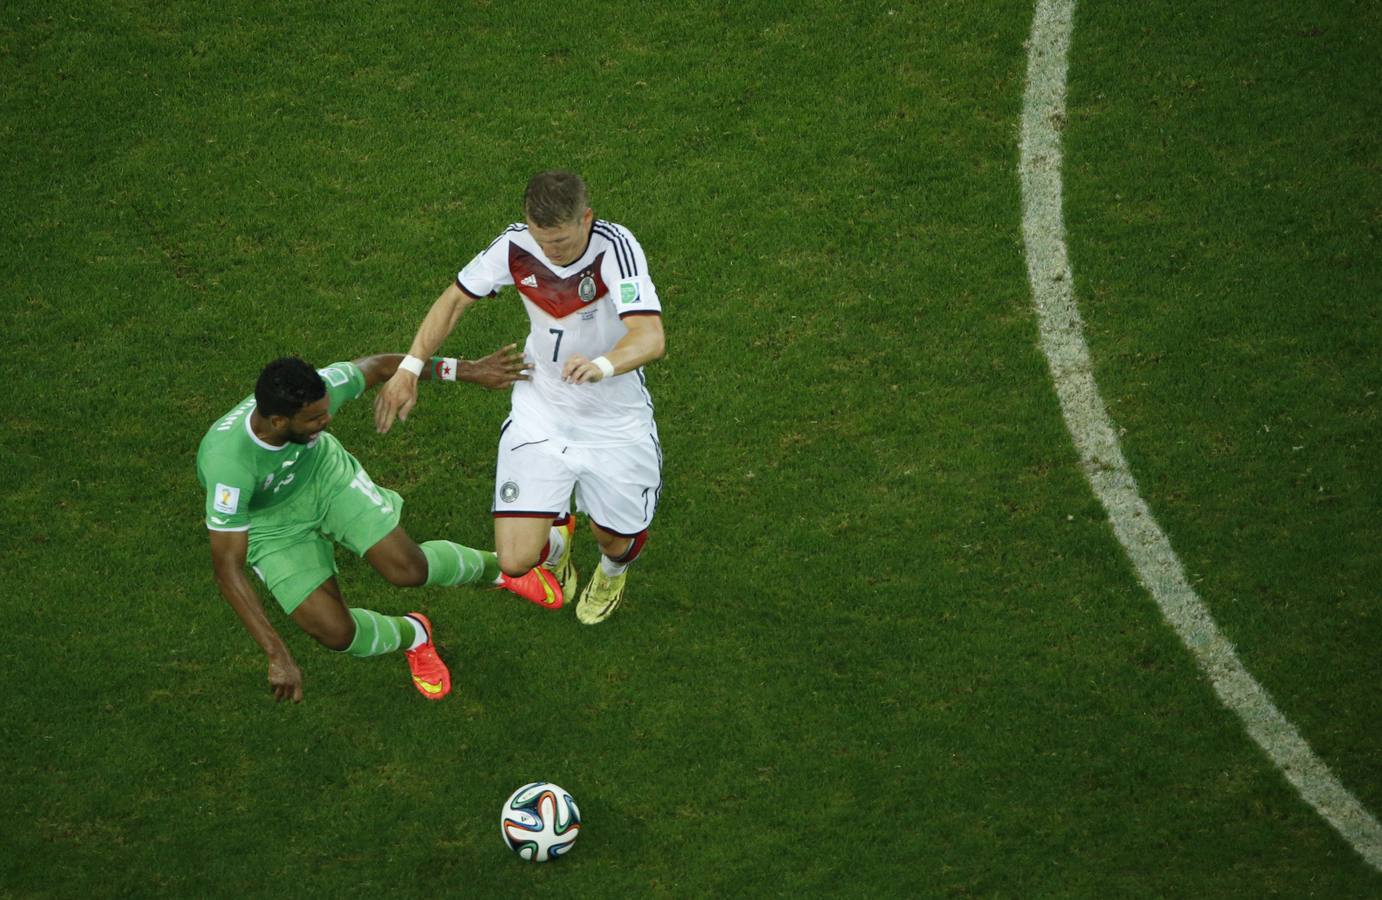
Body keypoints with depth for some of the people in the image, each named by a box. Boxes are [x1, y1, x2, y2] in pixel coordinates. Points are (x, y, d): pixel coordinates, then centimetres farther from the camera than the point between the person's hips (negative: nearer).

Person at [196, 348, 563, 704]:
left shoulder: (318, 389, -32)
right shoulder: (227, 463, -43)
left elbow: (381, 366, -11)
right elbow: (227, 570, -38)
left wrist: (469, 369, -8)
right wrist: (278, 656, -41)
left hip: (326, 474, 2)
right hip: (273, 524, -2)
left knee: (408, 569, -12)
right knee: (336, 633, -11)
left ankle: (495, 567, 21)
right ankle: (413, 636, 25)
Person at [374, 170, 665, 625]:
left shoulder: (615, 247, -28)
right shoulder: (516, 245, -17)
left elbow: (650, 337, -40)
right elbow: (455, 298, 1)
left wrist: (602, 366, -61)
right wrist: (410, 367, -7)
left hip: (616, 422, -2)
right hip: (540, 413, 2)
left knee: (615, 542, 13)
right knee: (515, 561, -6)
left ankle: (612, 571, 56)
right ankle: (555, 538, 35)